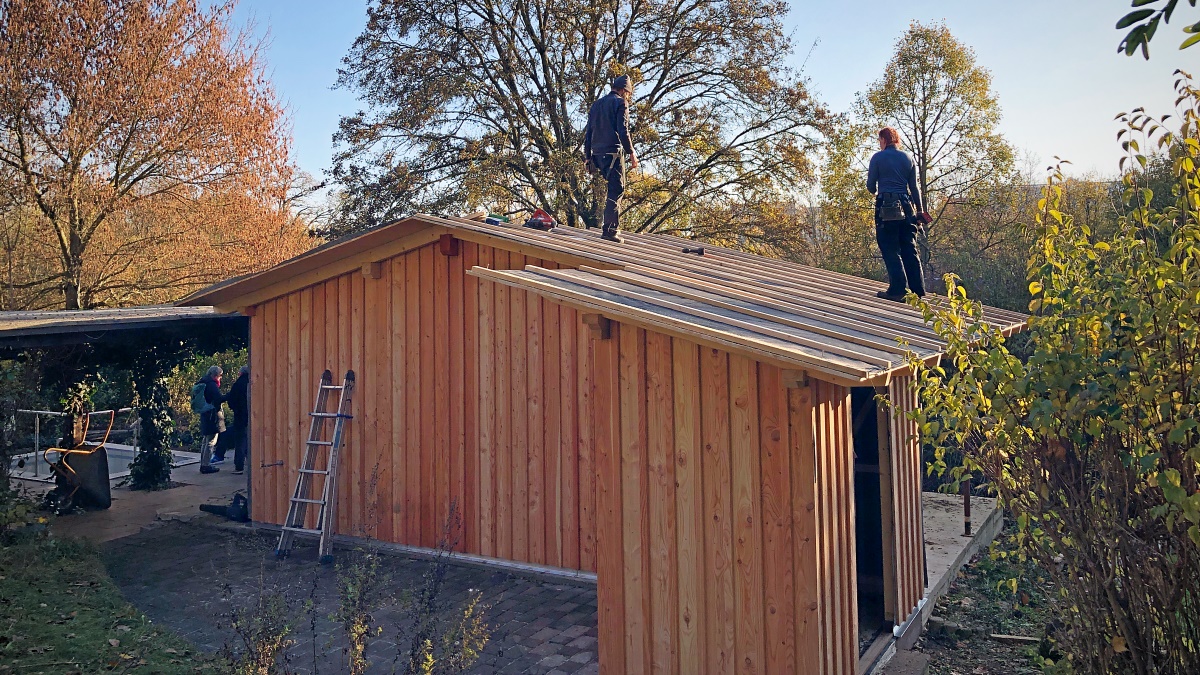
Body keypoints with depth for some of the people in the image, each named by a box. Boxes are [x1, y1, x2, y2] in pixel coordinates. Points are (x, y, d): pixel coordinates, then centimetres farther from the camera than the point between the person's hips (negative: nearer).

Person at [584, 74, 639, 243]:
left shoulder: (596, 104, 20)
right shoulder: (620, 103, -2)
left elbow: (588, 132, 19)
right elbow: (623, 131, -13)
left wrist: (588, 156, 21)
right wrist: (631, 153, -10)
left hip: (597, 153, 8)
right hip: (613, 152, -8)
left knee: (613, 188, 17)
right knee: (616, 190, -6)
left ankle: (614, 226, 18)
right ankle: (609, 229, -12)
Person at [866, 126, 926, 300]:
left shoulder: (878, 157, -2)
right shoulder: (908, 158, 11)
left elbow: (871, 186, -1)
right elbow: (914, 187, 10)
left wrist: (875, 192, 22)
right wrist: (920, 209, 15)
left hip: (886, 207, -5)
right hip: (906, 206, 5)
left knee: (890, 250, -1)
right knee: (909, 249, 9)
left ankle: (898, 290, -6)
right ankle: (918, 290, 10)